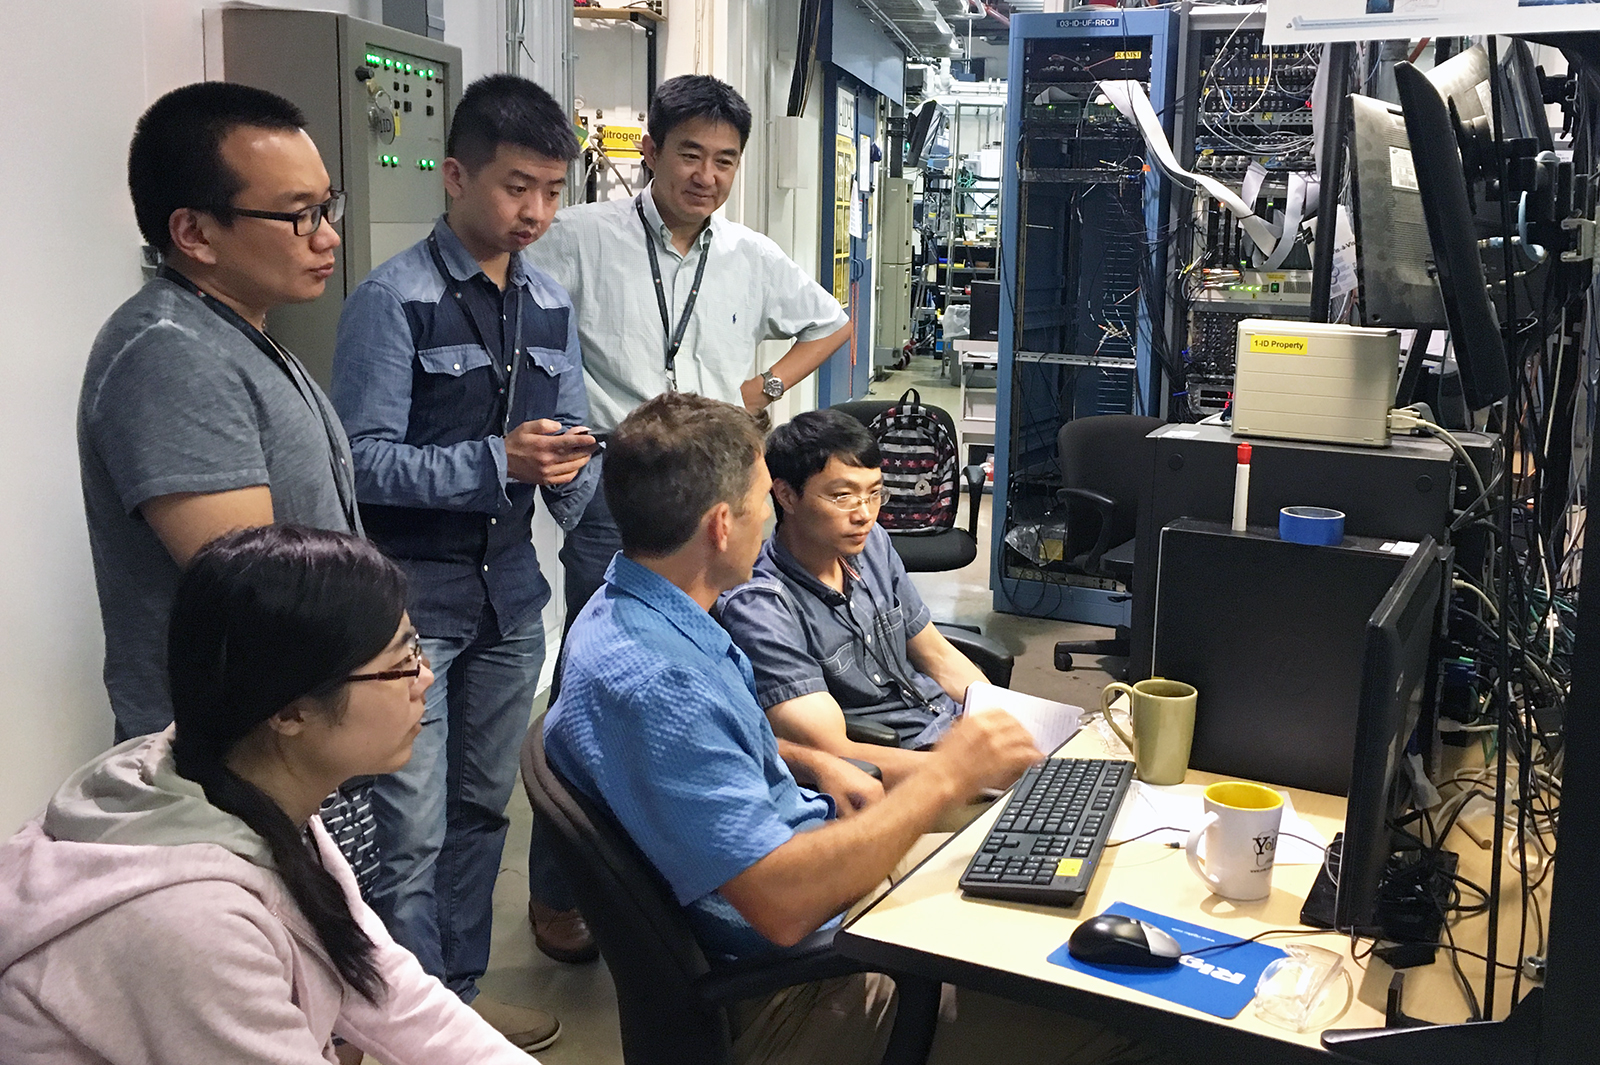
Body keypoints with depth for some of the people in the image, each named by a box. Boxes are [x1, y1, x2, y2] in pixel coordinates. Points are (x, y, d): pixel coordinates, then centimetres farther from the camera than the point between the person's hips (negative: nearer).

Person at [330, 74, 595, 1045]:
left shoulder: (549, 304, 8)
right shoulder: (394, 300, -11)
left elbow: (572, 433, 13)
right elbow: (365, 459, -15)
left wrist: (572, 476, -9)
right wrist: (498, 462, -24)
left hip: (510, 588, 6)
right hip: (412, 598, -6)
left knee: (482, 809, 17)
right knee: (411, 834, -2)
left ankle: (461, 997, 33)